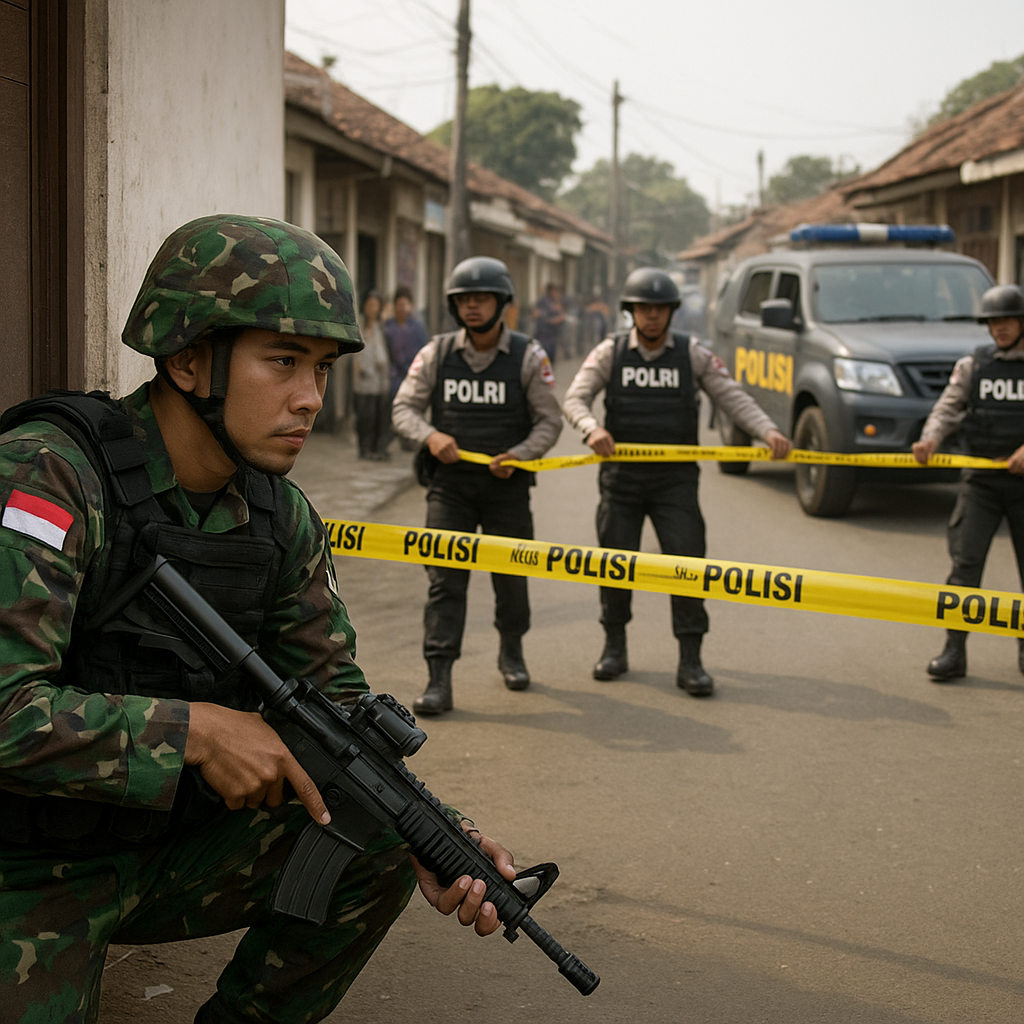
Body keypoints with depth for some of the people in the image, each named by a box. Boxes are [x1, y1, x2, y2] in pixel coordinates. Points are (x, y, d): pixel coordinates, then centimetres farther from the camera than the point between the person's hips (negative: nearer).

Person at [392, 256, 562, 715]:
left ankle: (511, 652, 38)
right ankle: (438, 681, -8)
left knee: (510, 576, 11)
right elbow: (404, 408, 1)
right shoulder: (436, 354, 1)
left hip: (506, 484, 0)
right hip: (449, 482, 0)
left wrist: (517, 455, -19)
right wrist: (429, 436, -20)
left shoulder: (528, 357, -3)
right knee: (445, 578, -7)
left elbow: (549, 421, -2)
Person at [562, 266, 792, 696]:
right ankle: (614, 648, 24)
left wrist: (768, 430, -19)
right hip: (621, 476, 1)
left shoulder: (692, 354, 4)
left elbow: (732, 397, -2)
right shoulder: (610, 352, 3)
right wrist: (592, 429, -29)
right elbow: (574, 398, -7)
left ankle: (690, 662, -4)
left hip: (675, 479, 0)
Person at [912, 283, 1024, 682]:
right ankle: (954, 650, -8)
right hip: (980, 480, 1)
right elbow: (949, 407, -1)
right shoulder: (973, 365, 7)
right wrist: (930, 438, -20)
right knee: (965, 561, -8)